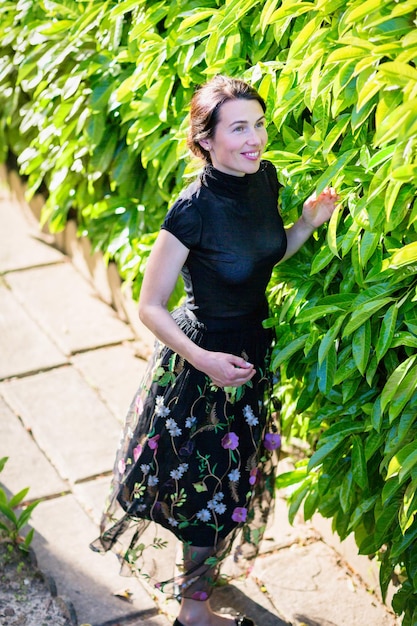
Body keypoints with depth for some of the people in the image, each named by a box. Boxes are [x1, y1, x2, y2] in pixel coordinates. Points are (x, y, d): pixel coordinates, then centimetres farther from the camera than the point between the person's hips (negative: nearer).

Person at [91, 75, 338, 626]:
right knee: (210, 484, 10)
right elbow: (150, 306, -21)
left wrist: (310, 222, -7)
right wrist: (202, 359, -31)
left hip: (251, 348, 7)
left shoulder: (265, 178, -8)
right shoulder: (193, 210, -29)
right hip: (203, 358, -7)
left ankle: (196, 570, 53)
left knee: (228, 478, 26)